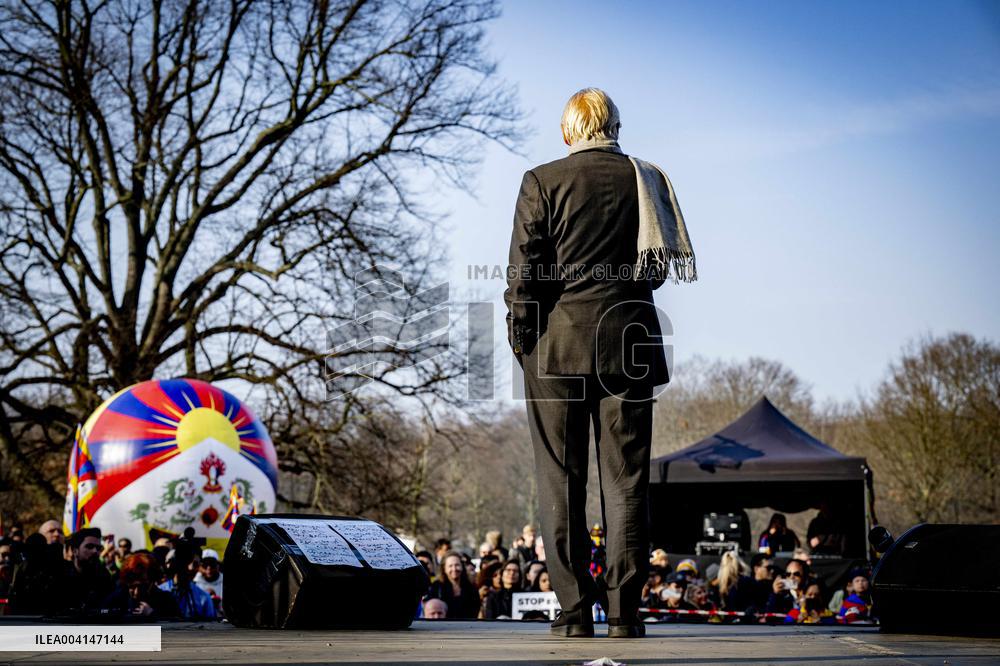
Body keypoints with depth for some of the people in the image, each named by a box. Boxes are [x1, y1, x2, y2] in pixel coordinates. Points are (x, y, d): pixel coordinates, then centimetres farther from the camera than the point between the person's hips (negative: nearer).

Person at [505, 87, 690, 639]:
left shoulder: (542, 181, -1)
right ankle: (624, 610, 2)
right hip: (629, 343, 2)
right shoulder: (646, 179, 6)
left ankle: (574, 610, 1)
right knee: (625, 480, 4)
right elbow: (661, 264, 10)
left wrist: (520, 336, 4)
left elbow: (525, 269, -3)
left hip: (558, 344, -2)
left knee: (561, 480, 3)